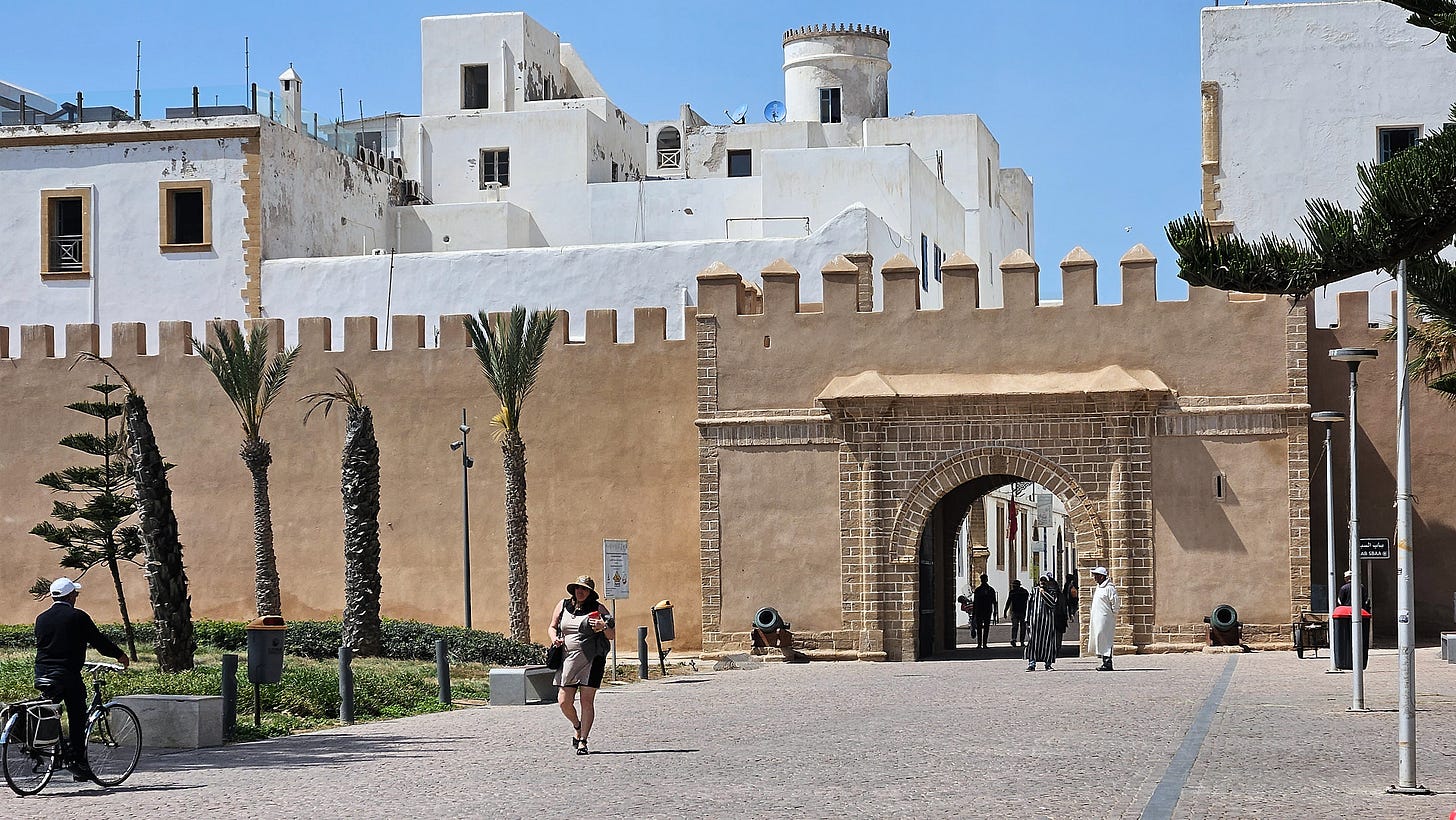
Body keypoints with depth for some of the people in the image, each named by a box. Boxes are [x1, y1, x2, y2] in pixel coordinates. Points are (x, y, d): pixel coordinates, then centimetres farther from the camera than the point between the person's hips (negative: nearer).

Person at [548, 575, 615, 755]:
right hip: (568, 659, 3)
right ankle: (577, 727, 27)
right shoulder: (563, 605, 9)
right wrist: (555, 638, -1)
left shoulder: (597, 608, 1)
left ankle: (583, 741, 0)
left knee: (587, 701, -6)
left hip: (591, 660, -3)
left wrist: (604, 627, -21)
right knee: (564, 701, -2)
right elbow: (552, 627, 20)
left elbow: (612, 636, 0)